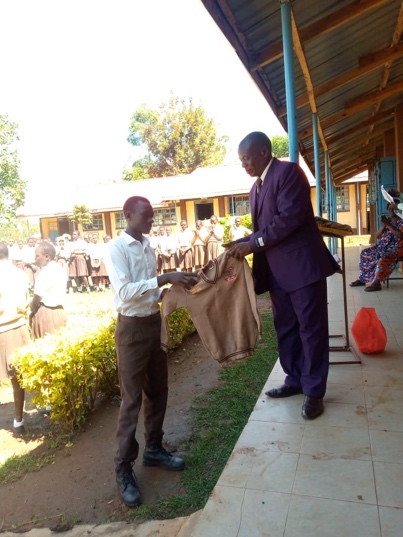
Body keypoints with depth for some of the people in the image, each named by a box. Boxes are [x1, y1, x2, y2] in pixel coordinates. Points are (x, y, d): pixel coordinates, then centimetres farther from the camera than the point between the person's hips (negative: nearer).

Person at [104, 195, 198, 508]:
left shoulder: (148, 247, 11)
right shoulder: (117, 249, -13)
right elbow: (125, 292, -24)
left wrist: (175, 288, 0)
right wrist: (164, 279, -27)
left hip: (154, 323, 8)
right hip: (132, 328, -7)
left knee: (158, 392, 15)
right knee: (131, 399, 0)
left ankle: (154, 450, 33)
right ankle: (124, 468, 14)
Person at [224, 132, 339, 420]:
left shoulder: (288, 172, -9)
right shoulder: (256, 187, 18)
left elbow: (289, 217, -20)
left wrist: (252, 244, -18)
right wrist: (243, 243, 3)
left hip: (302, 265, -9)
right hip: (277, 270, 9)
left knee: (311, 328, 1)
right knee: (286, 328, 15)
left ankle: (314, 391, 13)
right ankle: (295, 380, 30)